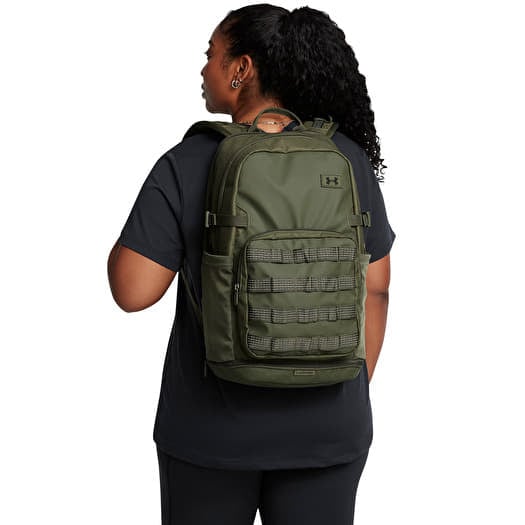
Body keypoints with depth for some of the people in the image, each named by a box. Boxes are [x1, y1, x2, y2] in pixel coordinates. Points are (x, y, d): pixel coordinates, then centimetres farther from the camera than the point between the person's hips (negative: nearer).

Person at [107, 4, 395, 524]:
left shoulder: (185, 166, -14)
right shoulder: (347, 158, -5)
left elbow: (132, 292, -15)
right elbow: (375, 289, -1)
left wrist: (125, 236, 5)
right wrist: (356, 394, 10)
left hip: (212, 428, -2)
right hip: (325, 426, 2)